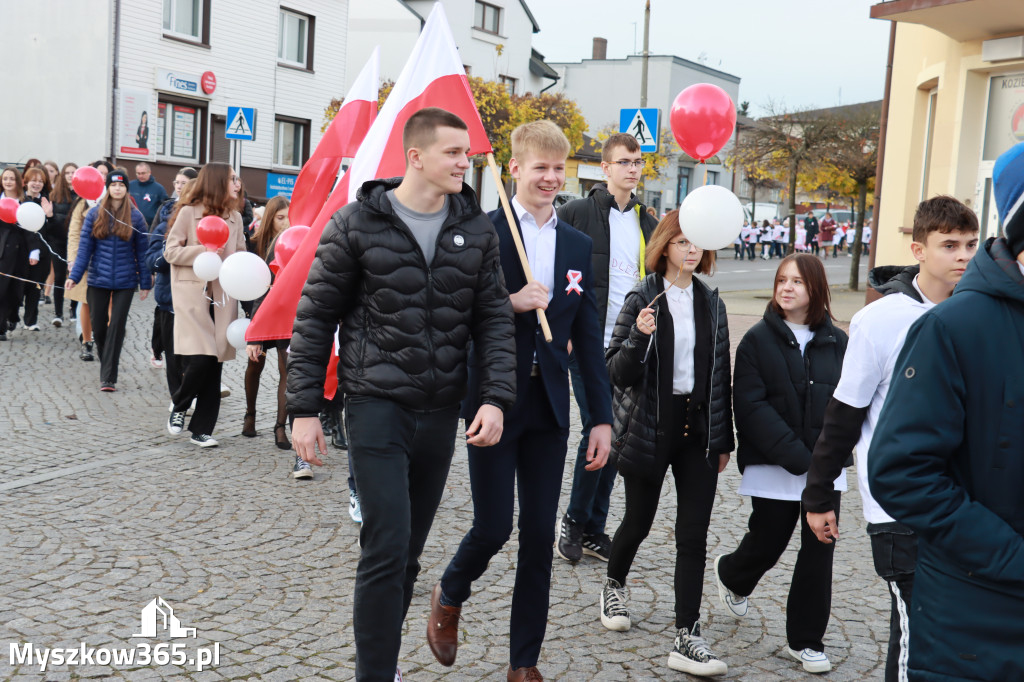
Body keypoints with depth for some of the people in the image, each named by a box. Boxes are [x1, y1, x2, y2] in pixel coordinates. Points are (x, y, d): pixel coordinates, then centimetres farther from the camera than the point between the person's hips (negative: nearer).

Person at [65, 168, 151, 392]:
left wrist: (145, 282, 1)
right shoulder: (95, 214, 2)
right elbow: (85, 247, 0)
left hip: (125, 282, -1)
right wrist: (75, 275, -8)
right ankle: (107, 368, 31)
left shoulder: (135, 217, 0)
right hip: (98, 280, 1)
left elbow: (142, 252, 2)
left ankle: (108, 378, 1)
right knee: (98, 326, 8)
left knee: (116, 327, -2)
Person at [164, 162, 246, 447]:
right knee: (199, 359, -15)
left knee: (215, 365, 4)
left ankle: (202, 429, 14)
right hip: (193, 297, -5)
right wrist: (203, 251, -14)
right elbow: (171, 251, -3)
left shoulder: (235, 217, 14)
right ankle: (178, 407, 14)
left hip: (223, 298, 5)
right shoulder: (188, 212, -2)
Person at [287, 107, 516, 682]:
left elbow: (494, 318, 5)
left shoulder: (476, 230, 5)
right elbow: (315, 319, -1)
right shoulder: (357, 225, -5)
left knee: (409, 551, 14)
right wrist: (305, 409, -5)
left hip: (440, 413, 4)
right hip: (377, 404, -4)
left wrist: (496, 398, -8)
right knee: (387, 548, -9)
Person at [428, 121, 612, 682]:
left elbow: (589, 338, 8)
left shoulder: (579, 246, 9)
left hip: (549, 406, 4)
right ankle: (449, 597, 32)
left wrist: (602, 417, 4)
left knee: (539, 536, 7)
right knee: (492, 528, -2)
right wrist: (508, 303, -20)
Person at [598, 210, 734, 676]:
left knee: (694, 533, -2)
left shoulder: (711, 303, 8)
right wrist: (639, 336, -28)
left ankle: (687, 638, 2)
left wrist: (724, 439, 12)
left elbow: (720, 372, 12)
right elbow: (617, 372, -9)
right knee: (639, 520, 12)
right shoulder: (643, 299, -6)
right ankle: (614, 586, 43)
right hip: (650, 428, -3)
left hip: (699, 428, 3)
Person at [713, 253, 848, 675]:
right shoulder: (758, 339, -4)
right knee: (767, 544, 8)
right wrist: (797, 458, -17)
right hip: (774, 470, -2)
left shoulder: (836, 342, 4)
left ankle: (805, 640, 19)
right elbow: (751, 407, -11)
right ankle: (731, 576, 43)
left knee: (818, 551, 3)